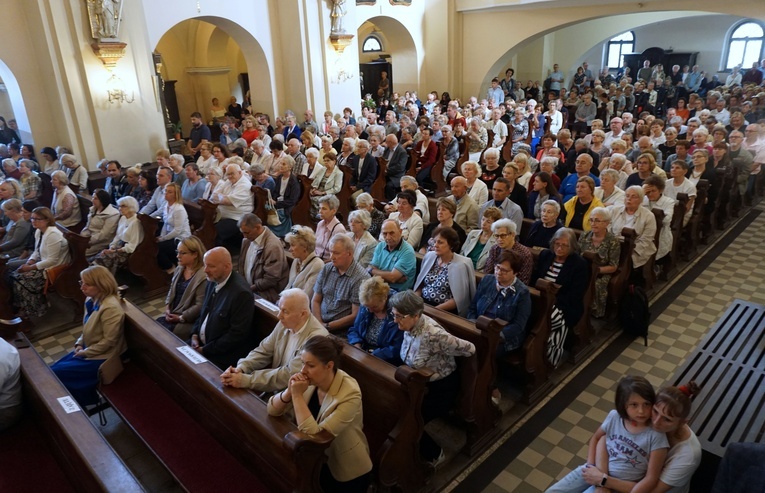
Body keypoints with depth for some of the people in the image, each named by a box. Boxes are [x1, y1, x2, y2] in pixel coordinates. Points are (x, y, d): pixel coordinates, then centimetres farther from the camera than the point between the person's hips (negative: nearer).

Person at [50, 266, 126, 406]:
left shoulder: (111, 308, -30)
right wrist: (80, 344, 2)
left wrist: (85, 352, -14)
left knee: (55, 374, -5)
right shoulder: (92, 299, -1)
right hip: (88, 350, 9)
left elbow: (108, 341, -24)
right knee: (53, 369, 12)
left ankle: (84, 401, 16)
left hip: (102, 357, -9)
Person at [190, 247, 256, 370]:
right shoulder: (213, 281, 2)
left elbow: (237, 334, -22)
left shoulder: (241, 292, -24)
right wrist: (195, 334, 2)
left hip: (224, 354, -8)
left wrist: (205, 350, -16)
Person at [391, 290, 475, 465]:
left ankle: (434, 455, 17)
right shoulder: (410, 325, -10)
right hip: (419, 383, 7)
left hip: (440, 388, -7)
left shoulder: (432, 334, -34)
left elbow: (470, 349, -25)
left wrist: (441, 358, -9)